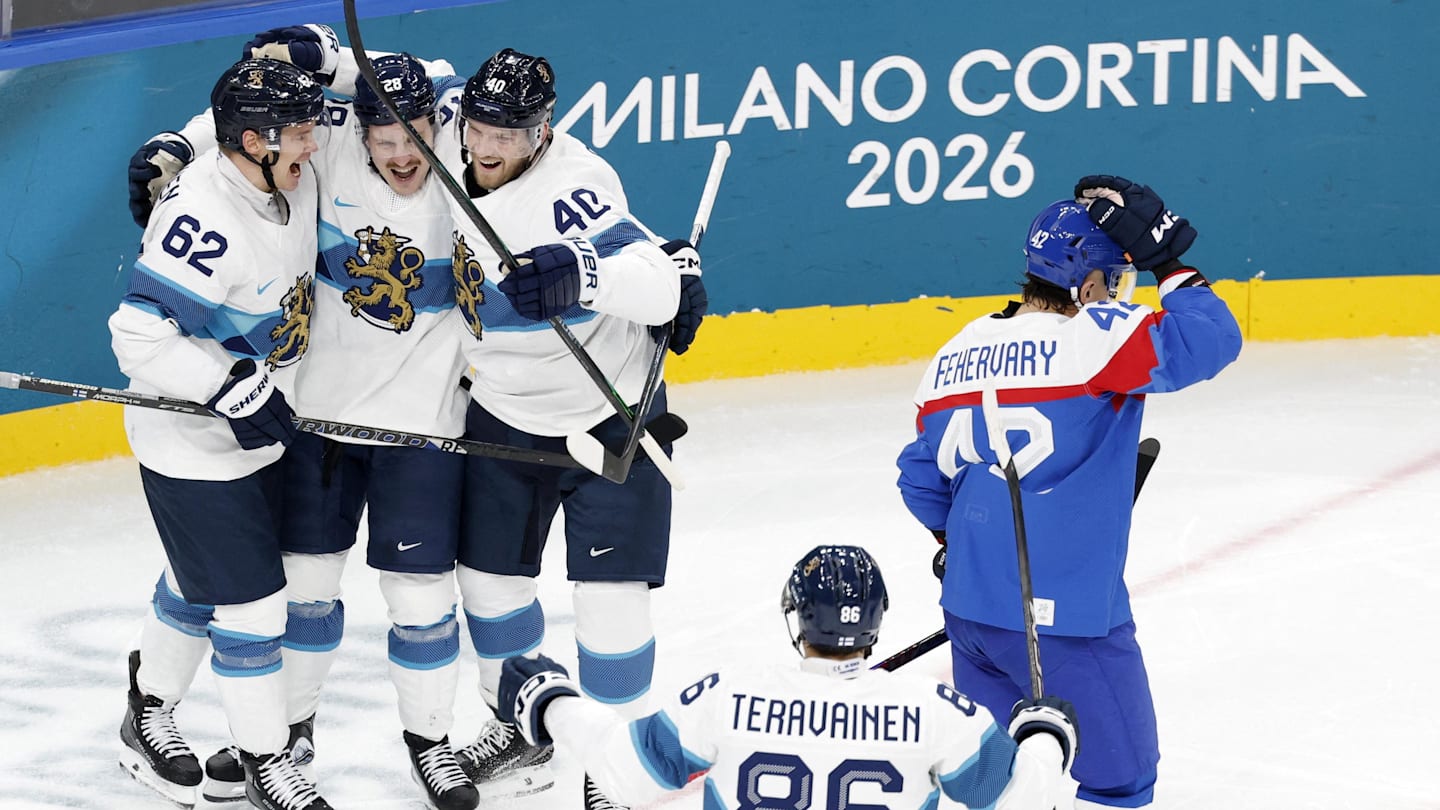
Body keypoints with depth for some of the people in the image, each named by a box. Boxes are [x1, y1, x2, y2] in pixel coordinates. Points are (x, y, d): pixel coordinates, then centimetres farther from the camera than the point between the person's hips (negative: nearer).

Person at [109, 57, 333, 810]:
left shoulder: (290, 176, -8)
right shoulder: (204, 216, -32)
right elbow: (139, 335, -31)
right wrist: (234, 386, -31)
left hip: (259, 429, 8)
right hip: (191, 446, -8)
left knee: (201, 583, 23)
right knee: (248, 602, -1)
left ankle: (148, 713, 43)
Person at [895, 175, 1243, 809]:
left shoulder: (955, 357, 7)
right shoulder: (1095, 341, -17)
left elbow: (921, 480, 15)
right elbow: (1206, 341, -24)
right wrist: (1169, 262, -10)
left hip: (968, 606, 7)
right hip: (1062, 615, -7)